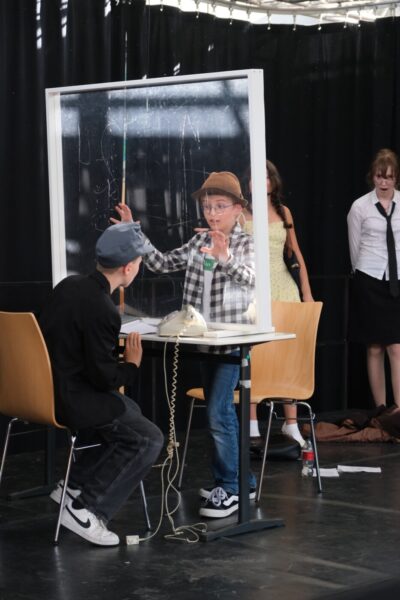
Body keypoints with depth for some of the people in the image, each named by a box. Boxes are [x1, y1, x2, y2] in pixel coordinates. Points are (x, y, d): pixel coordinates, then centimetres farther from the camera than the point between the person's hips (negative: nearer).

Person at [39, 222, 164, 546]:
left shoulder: (69, 285, 3)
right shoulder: (101, 309, -24)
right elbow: (105, 377, -22)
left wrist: (118, 354, 17)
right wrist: (132, 364, -2)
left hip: (50, 387, 10)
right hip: (72, 400, -10)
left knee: (130, 411, 27)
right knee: (149, 439, -5)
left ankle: (75, 484, 24)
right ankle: (86, 508, -5)